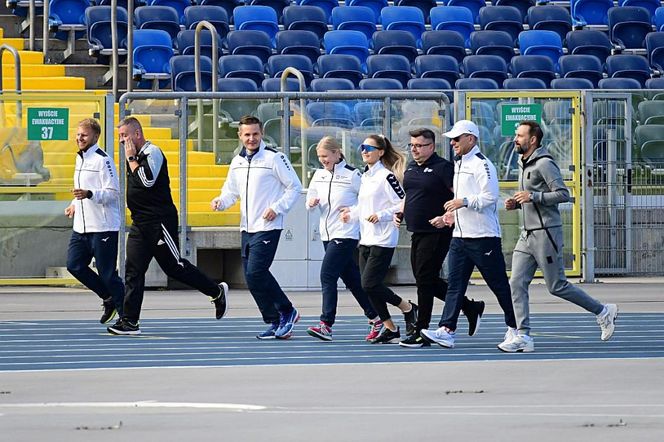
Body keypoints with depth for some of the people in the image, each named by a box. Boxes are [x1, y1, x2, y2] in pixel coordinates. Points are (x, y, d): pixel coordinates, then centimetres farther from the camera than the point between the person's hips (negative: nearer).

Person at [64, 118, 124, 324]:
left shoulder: (103, 160, -12)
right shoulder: (80, 158, 17)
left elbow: (113, 193, -18)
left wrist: (88, 194, -31)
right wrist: (75, 204, 17)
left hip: (103, 227, -9)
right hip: (81, 227, 9)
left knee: (107, 273, -6)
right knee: (74, 265, 3)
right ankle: (109, 299, 19)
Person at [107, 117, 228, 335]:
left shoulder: (152, 153, -12)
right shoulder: (136, 156, 15)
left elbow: (147, 180, -26)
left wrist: (131, 158, -17)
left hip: (160, 222, -9)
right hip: (140, 224, 9)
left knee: (174, 266, -3)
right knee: (133, 269, 1)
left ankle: (217, 291, 15)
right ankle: (129, 321, -2)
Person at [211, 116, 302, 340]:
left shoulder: (274, 158, -8)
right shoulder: (237, 162, 13)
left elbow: (295, 187, -4)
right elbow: (231, 191, 20)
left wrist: (277, 208, -14)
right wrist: (221, 201, -1)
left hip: (268, 227, -8)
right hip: (247, 229, 8)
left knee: (255, 273, -16)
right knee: (252, 277, 6)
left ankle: (287, 312, 1)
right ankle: (276, 323, 14)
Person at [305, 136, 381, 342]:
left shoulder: (352, 175, -10)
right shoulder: (319, 174, 10)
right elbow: (311, 196, 16)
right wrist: (311, 202, -5)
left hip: (346, 234, -8)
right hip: (327, 234, 8)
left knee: (328, 275, -16)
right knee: (352, 278, 12)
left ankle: (326, 325, -18)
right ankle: (375, 318, 23)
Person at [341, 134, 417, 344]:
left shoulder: (386, 176, -10)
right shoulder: (365, 177, 15)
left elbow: (404, 204, -12)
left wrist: (381, 215, -19)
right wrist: (352, 212, 9)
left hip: (382, 240, -9)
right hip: (366, 239, 9)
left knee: (370, 284, -13)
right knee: (369, 287, 5)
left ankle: (409, 309, 6)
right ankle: (390, 329, 14)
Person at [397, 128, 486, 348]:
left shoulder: (442, 168, -11)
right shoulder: (411, 168, 14)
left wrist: (447, 218, -26)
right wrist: (399, 213, 13)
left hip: (436, 233, -9)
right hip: (417, 233, 9)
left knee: (425, 281, -7)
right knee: (429, 281, 11)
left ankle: (421, 334, -2)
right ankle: (471, 308, 25)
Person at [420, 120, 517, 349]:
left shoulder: (482, 164, -12)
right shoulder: (458, 164, 18)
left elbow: (490, 197, -19)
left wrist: (464, 202, -21)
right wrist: (454, 213, 15)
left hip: (483, 236, -9)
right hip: (460, 235, 9)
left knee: (498, 283, 1)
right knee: (455, 283, -1)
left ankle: (514, 328, 13)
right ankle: (447, 331, -8)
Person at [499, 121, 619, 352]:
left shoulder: (544, 164, -12)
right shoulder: (524, 164, 16)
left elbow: (563, 194, -19)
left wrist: (532, 196, -23)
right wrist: (516, 203, 9)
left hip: (546, 233, -9)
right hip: (527, 235, 9)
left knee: (557, 286, -3)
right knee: (517, 283, -3)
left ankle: (603, 311, 13)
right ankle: (523, 337, -5)